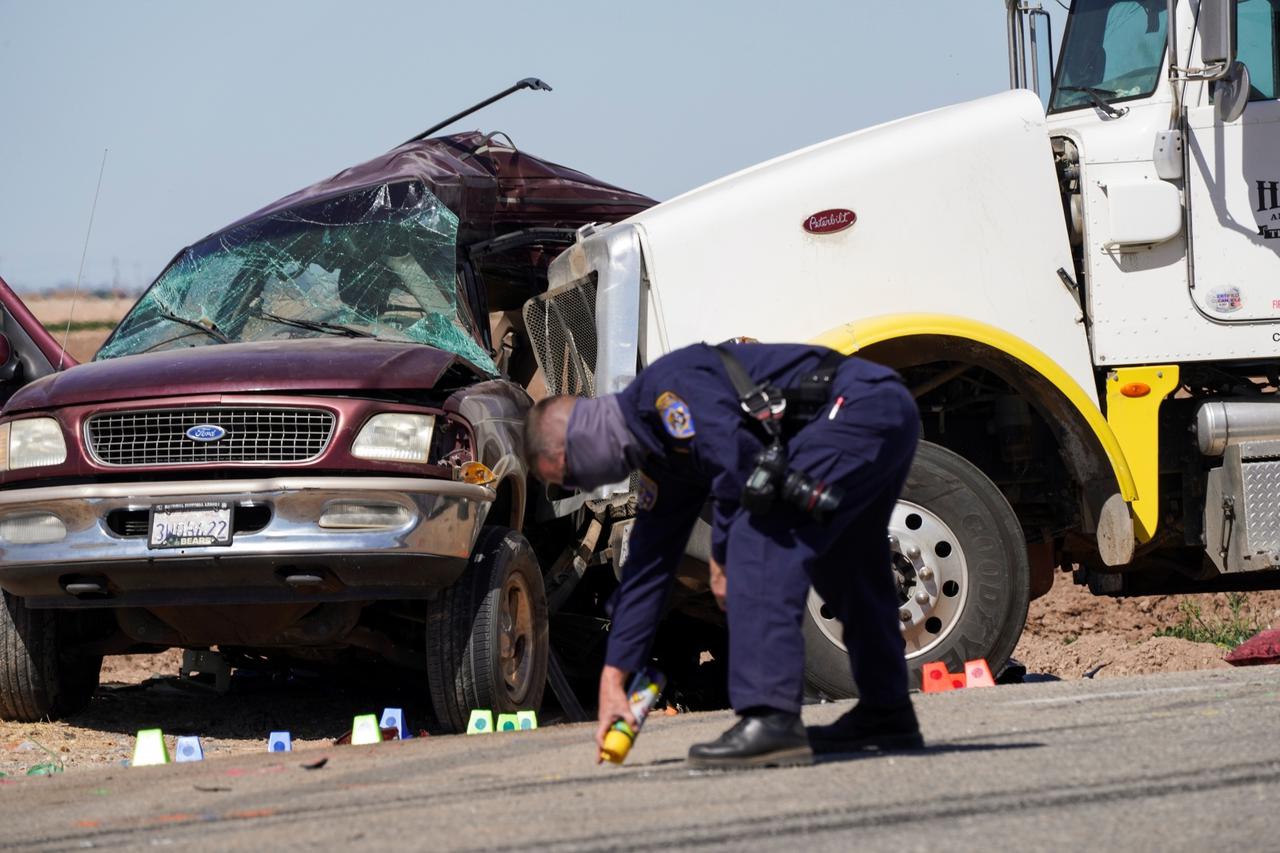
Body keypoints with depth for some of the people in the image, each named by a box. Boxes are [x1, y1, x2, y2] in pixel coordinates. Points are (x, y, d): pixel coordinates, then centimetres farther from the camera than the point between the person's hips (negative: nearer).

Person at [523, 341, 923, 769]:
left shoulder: (664, 389, -11)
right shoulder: (662, 454, 20)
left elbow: (737, 458, -22)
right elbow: (648, 565, 25)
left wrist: (723, 558, -7)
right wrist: (613, 677, 25)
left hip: (861, 404, -11)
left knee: (760, 543, -16)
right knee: (841, 566, 25)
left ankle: (771, 721, -23)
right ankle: (886, 715, 35)